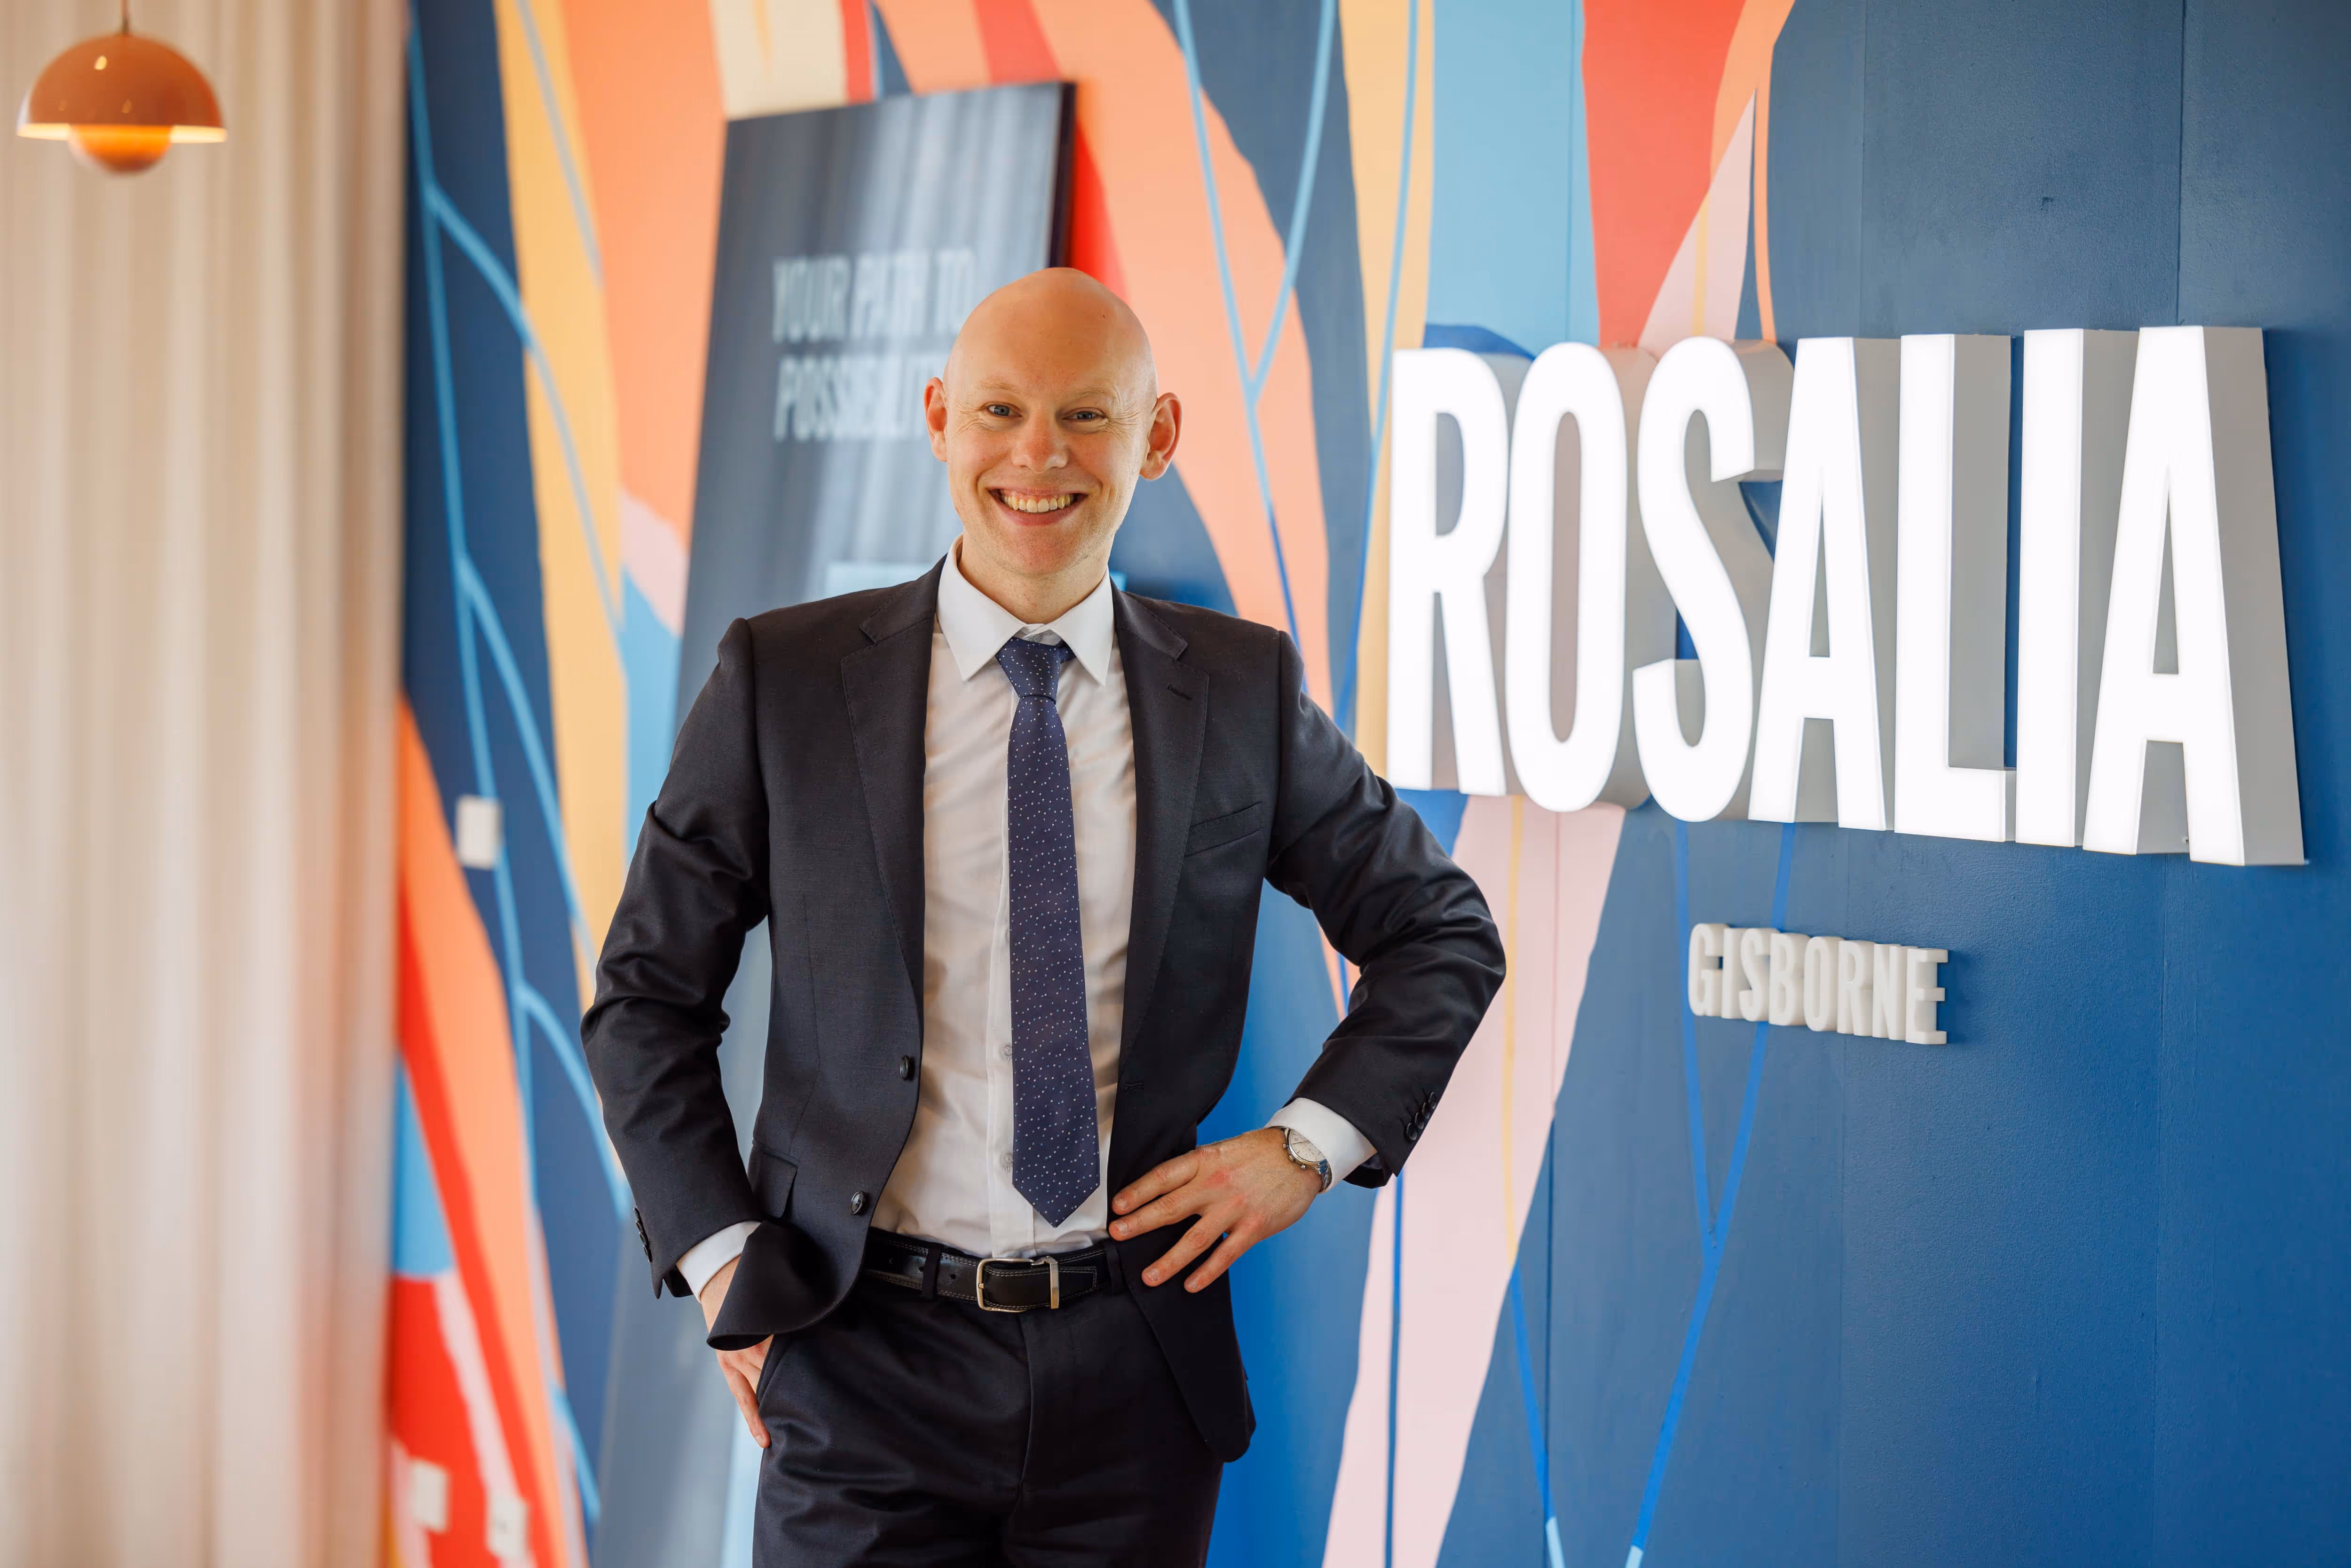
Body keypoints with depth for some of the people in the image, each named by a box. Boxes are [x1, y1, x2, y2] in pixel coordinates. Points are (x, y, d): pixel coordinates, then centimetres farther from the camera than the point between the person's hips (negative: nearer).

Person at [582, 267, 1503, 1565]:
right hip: (868, 1359, -1)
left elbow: (1441, 932, 14)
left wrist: (1310, 1144, 2)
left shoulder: (1245, 691, 4)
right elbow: (646, 995, 5)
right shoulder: (782, 681, -1)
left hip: (1135, 1360, 2)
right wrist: (722, 1262, -3)